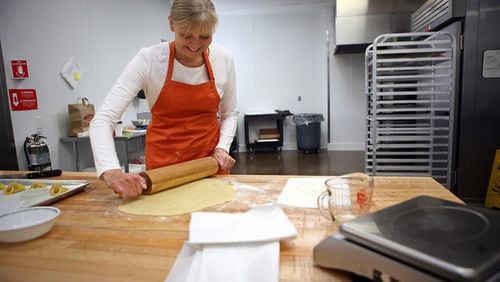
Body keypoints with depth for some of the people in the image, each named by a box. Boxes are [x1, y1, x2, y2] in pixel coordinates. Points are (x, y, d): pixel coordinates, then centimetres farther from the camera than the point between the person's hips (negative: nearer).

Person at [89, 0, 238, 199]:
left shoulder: (223, 59, -9)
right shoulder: (149, 59, -18)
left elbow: (229, 113, 5)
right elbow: (103, 118, -24)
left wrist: (222, 147, -13)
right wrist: (111, 171, -40)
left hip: (210, 160, 3)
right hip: (164, 163, -2)